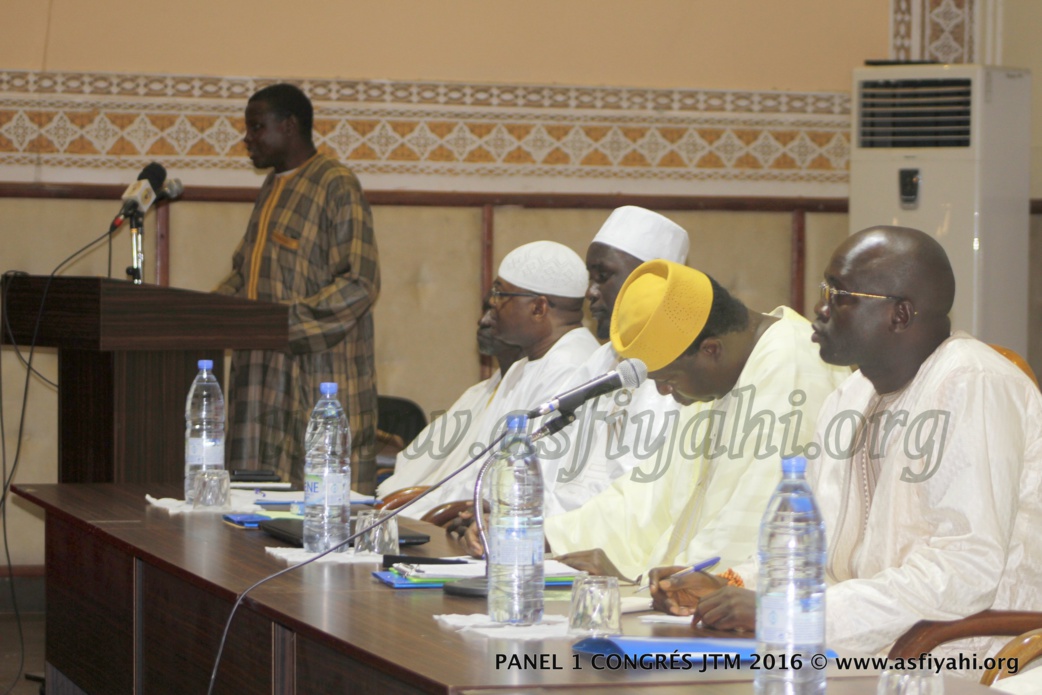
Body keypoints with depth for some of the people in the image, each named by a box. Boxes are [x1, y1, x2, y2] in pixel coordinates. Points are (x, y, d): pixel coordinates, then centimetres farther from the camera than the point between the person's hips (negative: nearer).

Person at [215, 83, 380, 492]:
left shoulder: (337, 186, -10)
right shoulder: (273, 186, 17)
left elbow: (359, 284, -17)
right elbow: (247, 268, 25)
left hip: (316, 369, -8)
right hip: (265, 370, 8)